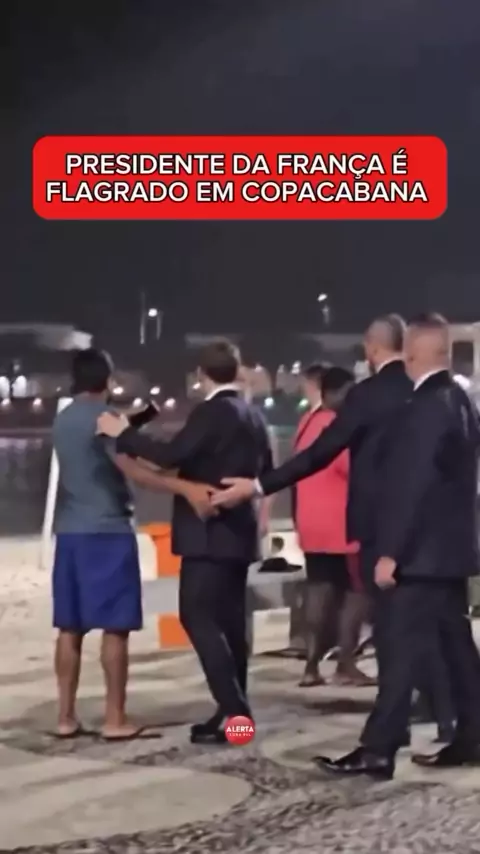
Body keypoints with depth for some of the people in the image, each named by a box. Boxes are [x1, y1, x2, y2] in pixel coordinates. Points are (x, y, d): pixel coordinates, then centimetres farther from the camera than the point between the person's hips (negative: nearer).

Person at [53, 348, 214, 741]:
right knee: (115, 627, -3)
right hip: (107, 531, -7)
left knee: (70, 628, 8)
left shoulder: (64, 420, 13)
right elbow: (132, 468, -24)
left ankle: (66, 717, 9)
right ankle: (115, 719, -3)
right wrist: (187, 488, -34)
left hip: (70, 531, 7)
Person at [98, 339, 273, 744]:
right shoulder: (253, 415, 11)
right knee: (229, 621, 11)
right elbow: (265, 470, 20)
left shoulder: (212, 412, -15)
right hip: (238, 530, 9)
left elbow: (172, 455, -25)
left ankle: (234, 711, -14)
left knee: (198, 618, -9)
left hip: (209, 532, -9)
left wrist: (123, 433, -17)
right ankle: (235, 709, 13)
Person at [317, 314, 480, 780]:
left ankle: (377, 750, -6)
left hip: (421, 551, -10)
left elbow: (412, 483, -22)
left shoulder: (425, 406, -18)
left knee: (400, 651, -8)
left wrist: (390, 550, -20)